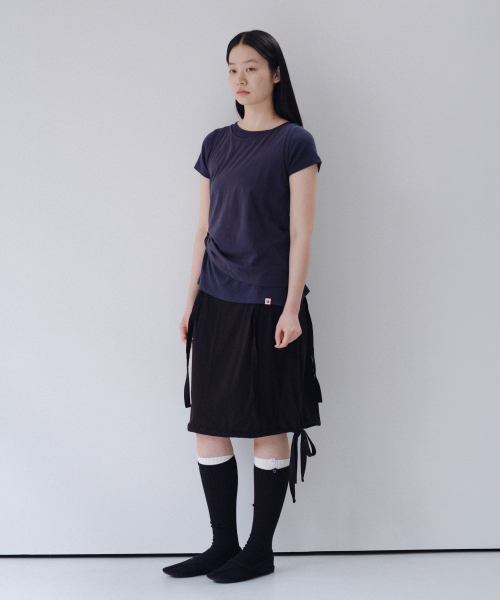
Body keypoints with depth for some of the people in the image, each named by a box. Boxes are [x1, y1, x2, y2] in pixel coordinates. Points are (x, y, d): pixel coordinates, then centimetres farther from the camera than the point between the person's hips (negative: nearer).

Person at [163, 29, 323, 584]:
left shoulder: (294, 143, -3)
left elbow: (300, 232, -7)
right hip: (216, 303, 6)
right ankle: (223, 545, 19)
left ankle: (260, 551, 14)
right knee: (209, 428, 6)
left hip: (267, 304, -5)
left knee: (268, 430, 1)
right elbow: (204, 229, 15)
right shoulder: (216, 144, 12)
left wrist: (291, 308, -13)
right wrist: (192, 302, 12)